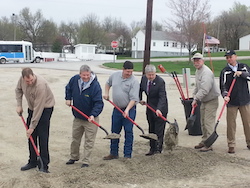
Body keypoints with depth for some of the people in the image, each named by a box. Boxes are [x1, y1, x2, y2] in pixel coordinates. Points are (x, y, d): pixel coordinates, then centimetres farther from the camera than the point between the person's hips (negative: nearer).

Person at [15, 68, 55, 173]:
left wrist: (32, 127, -28)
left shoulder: (40, 85, -34)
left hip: (45, 108, -7)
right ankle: (32, 162, 20)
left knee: (42, 136, -11)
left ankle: (44, 165, -4)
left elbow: (38, 108, -32)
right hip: (32, 108, 7)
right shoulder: (22, 79, -13)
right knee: (31, 136, 8)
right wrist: (19, 105, 1)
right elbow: (18, 90, 12)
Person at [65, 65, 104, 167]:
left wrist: (93, 115, -37)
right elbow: (68, 88, 16)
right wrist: (68, 98, 5)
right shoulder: (74, 79, -7)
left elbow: (98, 103, -25)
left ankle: (86, 161, 12)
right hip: (77, 117, 5)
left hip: (90, 118, -5)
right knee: (75, 139, 18)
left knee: (89, 141, 1)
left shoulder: (95, 85, -23)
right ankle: (74, 157, 36)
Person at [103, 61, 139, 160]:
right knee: (114, 131, 12)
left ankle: (127, 155, 9)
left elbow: (134, 99, -19)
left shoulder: (134, 81, -14)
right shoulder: (115, 75, 2)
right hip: (117, 109, 5)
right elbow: (108, 83, 25)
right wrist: (106, 93, 12)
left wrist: (127, 110, -29)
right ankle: (114, 153, 24)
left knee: (128, 132, -1)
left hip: (129, 109, -5)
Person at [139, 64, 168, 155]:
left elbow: (162, 97, -28)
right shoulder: (144, 78, -3)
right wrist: (140, 99, 10)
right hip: (150, 107, 7)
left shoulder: (160, 81, -22)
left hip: (160, 107, -7)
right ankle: (152, 149, 20)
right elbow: (140, 88, 18)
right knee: (151, 129, 12)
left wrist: (158, 109, -40)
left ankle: (158, 149, 0)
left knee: (159, 130, -5)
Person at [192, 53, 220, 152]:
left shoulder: (206, 72, -21)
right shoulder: (197, 71, 12)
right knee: (203, 122, 15)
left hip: (211, 100, -10)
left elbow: (204, 89, -29)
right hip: (203, 101, 10)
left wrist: (196, 99, -23)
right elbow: (197, 87, 21)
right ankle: (204, 141, 26)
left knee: (208, 122, -10)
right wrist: (195, 97, 10)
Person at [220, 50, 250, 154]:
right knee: (231, 124, 0)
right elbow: (223, 86, -4)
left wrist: (241, 73, -16)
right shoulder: (224, 71, 3)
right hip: (231, 102, -1)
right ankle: (231, 145, 10)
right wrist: (225, 95, -21)